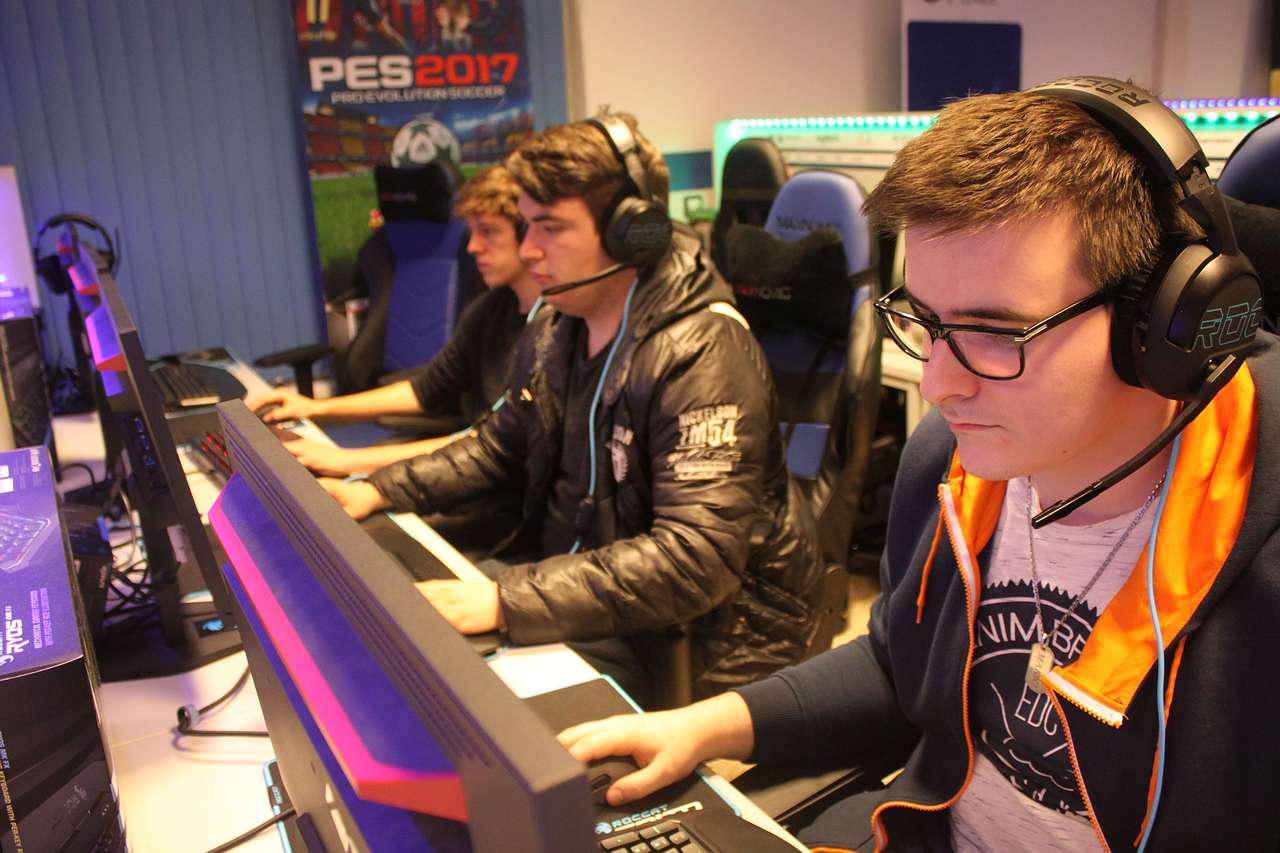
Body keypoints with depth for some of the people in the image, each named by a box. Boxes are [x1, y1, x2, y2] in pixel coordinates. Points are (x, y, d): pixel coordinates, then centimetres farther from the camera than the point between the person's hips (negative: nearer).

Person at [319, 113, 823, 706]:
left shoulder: (702, 354, -22)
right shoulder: (554, 333, 5)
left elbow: (696, 556, -31)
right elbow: (502, 446, 20)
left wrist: (506, 601, -37)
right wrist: (378, 491, 5)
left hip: (696, 643, -7)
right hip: (580, 593, 8)